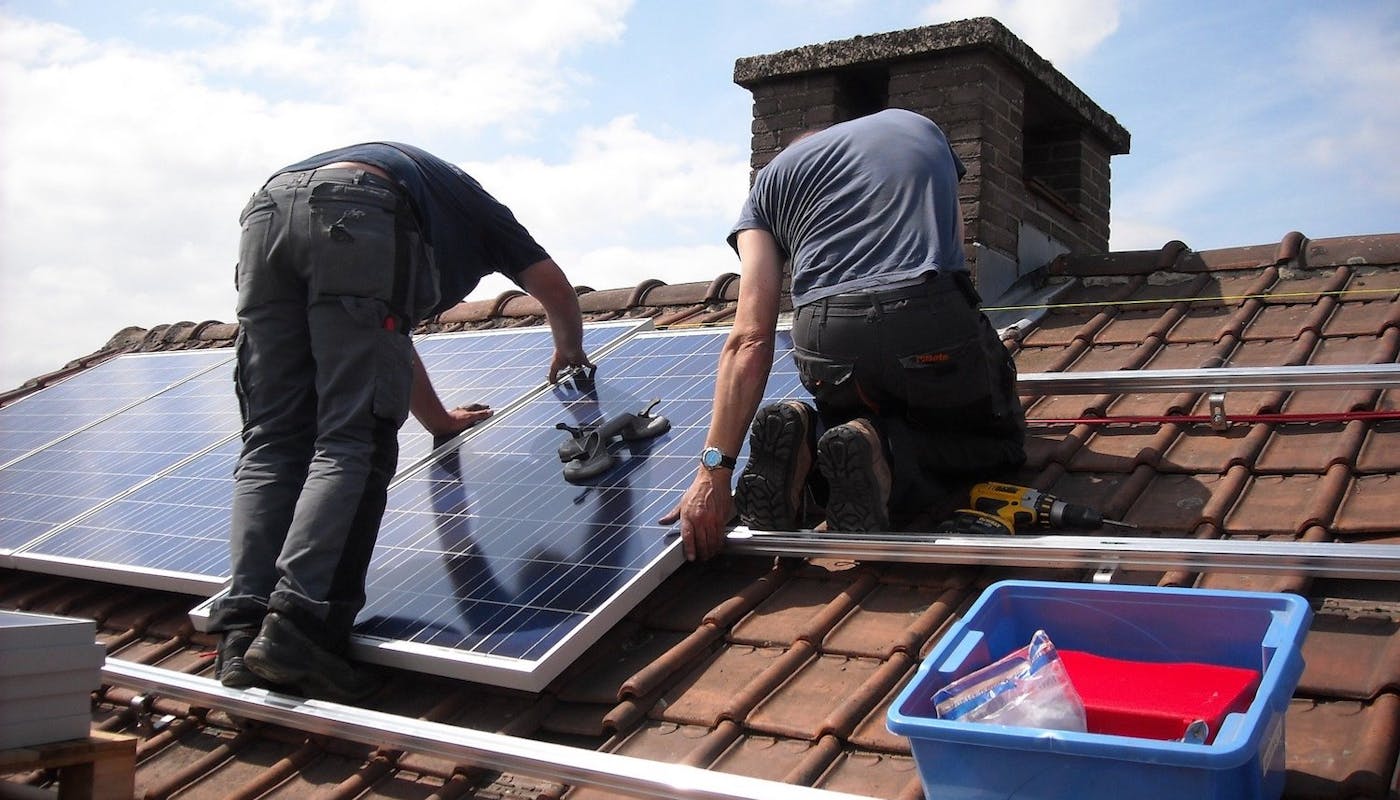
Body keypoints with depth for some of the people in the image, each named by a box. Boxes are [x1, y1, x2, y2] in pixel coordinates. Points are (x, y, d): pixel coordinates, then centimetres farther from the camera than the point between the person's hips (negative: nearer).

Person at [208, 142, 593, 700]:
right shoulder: (471, 202, 37)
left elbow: (387, 344, 52)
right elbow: (553, 285, 35)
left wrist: (441, 420, 64)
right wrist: (570, 351, 57)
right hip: (357, 217, -6)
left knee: (271, 444, 3)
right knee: (352, 445, -9)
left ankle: (244, 634, -10)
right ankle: (298, 624, -23)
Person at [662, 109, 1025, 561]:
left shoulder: (771, 179, 21)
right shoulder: (920, 127, 29)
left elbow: (750, 340, 6)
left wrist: (714, 469, 2)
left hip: (825, 345, 1)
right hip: (935, 326, -1)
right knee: (1000, 442, 25)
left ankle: (805, 438, -3)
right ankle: (885, 455, -6)